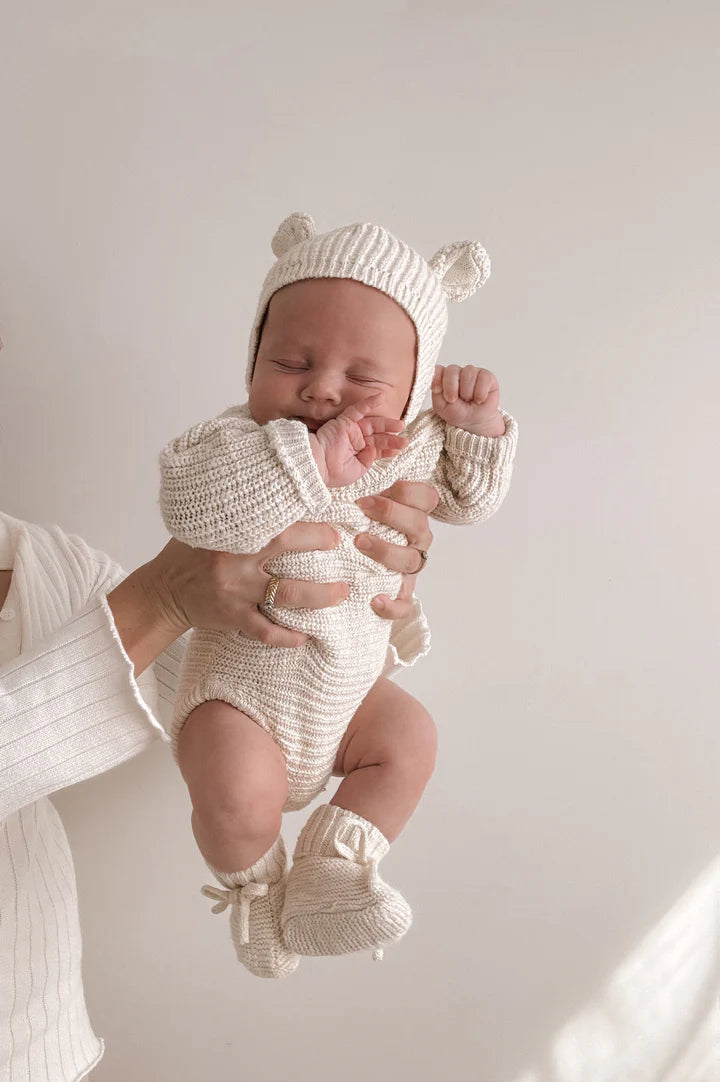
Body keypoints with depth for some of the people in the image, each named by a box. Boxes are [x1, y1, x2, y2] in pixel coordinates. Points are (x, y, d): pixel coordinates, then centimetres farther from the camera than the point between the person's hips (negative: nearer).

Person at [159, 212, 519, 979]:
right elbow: (192, 503, -46)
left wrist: (477, 426, -9)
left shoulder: (408, 448, -7)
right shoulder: (242, 441, -25)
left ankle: (324, 888, 18)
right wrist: (312, 461, -50)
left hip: (348, 686, 6)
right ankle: (254, 890, 13)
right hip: (241, 683, -6)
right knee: (239, 797, -23)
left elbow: (468, 496, 10)